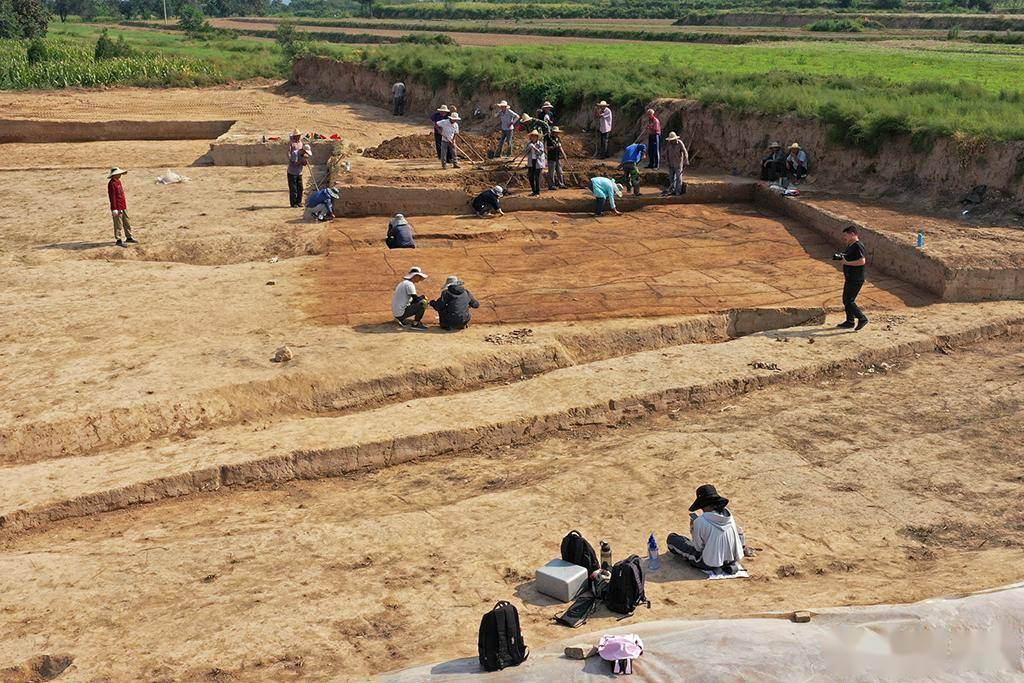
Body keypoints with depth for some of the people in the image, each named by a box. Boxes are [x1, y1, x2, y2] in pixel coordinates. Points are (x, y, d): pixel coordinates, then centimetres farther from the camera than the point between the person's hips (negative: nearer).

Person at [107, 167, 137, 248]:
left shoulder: (118, 181, 13)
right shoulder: (111, 184, -16)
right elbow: (112, 197, -19)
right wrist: (114, 209, -22)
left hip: (123, 207, 9)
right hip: (117, 208, -9)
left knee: (127, 223, 17)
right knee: (118, 224, -2)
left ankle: (129, 237, 28)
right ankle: (118, 240, 6)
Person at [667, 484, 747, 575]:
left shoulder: (700, 522, -23)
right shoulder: (728, 513, -8)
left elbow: (698, 548, -12)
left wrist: (693, 529, 2)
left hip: (711, 564, -5)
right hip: (732, 558, 6)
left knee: (671, 538, 2)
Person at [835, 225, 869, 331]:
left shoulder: (858, 246, -18)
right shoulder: (850, 245, 13)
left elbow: (862, 261, -28)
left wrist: (847, 263, -25)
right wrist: (840, 257, 7)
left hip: (856, 279, -11)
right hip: (850, 278, 11)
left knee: (849, 301, -11)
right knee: (846, 299, 15)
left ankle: (862, 319, -3)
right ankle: (850, 322, 24)